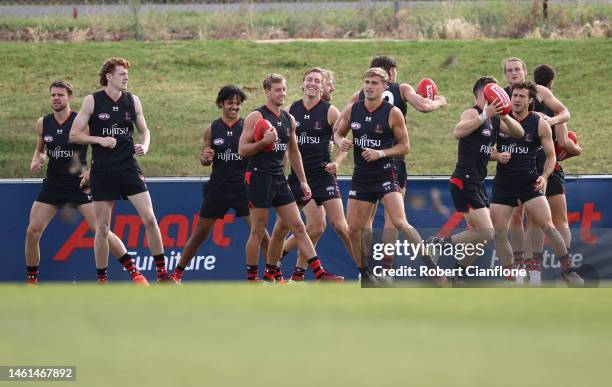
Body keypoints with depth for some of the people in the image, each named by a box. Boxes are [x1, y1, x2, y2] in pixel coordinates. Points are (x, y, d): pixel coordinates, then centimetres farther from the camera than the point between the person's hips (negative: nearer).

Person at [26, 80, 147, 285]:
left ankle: (134, 272, -4)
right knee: (32, 231, -5)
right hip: (53, 184, 4)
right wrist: (36, 160, 0)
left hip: (79, 184, -4)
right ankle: (31, 279, 11)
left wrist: (91, 171, -15)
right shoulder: (43, 123, 4)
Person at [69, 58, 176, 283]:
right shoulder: (92, 101, -2)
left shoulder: (132, 101, 6)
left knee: (149, 218, -9)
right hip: (102, 171, -2)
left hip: (128, 168, 2)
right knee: (102, 228, 1)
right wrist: (100, 140, -14)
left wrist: (144, 146, -4)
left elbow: (144, 130, 18)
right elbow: (74, 135, -1)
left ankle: (162, 274, -1)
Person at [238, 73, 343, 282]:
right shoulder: (256, 117, -7)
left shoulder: (289, 120, 13)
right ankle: (251, 278, 9)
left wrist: (303, 181, 19)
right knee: (258, 231, -1)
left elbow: (294, 152, 22)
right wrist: (264, 141, -24)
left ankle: (320, 273, -4)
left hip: (279, 179, 6)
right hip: (259, 177, -6)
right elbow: (242, 149, -11)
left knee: (298, 227, 1)